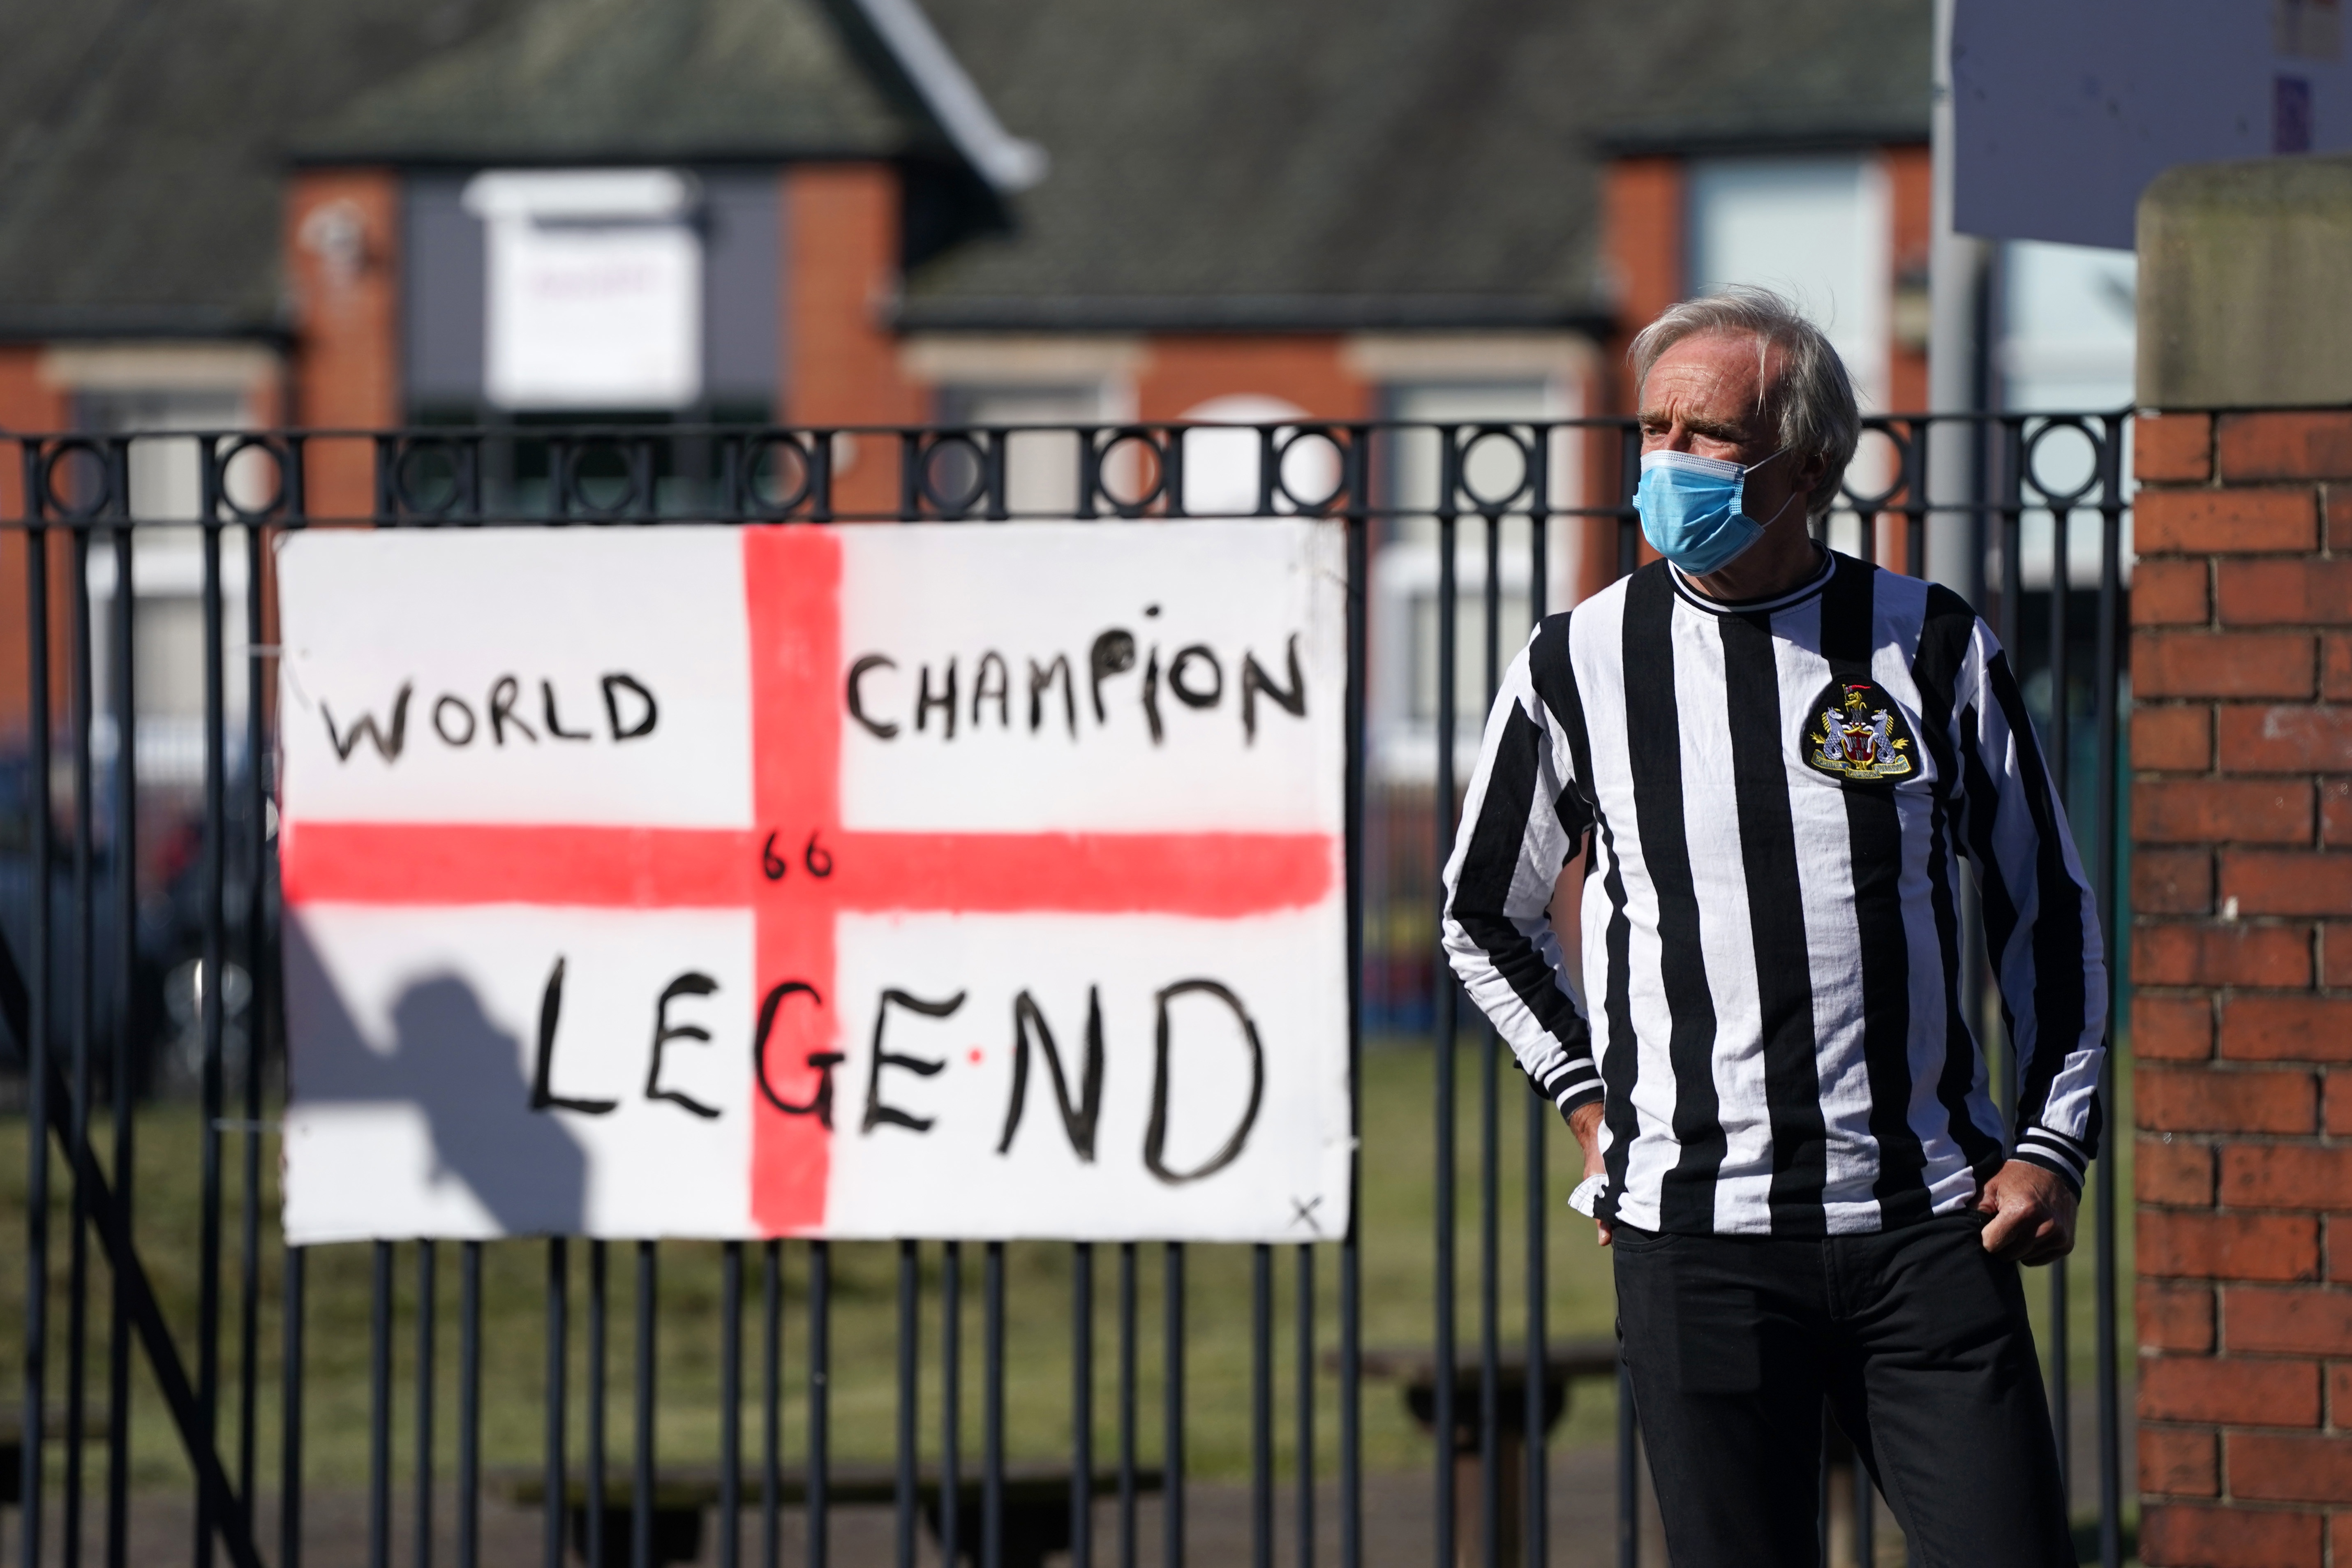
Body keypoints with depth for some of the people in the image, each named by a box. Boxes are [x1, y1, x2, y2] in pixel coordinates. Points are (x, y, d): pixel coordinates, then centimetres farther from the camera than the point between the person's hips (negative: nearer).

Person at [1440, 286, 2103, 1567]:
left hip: (1930, 1221, 0)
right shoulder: (1576, 666, 3)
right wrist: (1587, 1100, 11)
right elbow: (1485, 916, 20)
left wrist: (2053, 1144, 6)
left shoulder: (1934, 648, 3)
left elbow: (2047, 910, 14)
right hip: (1695, 1231, 0)